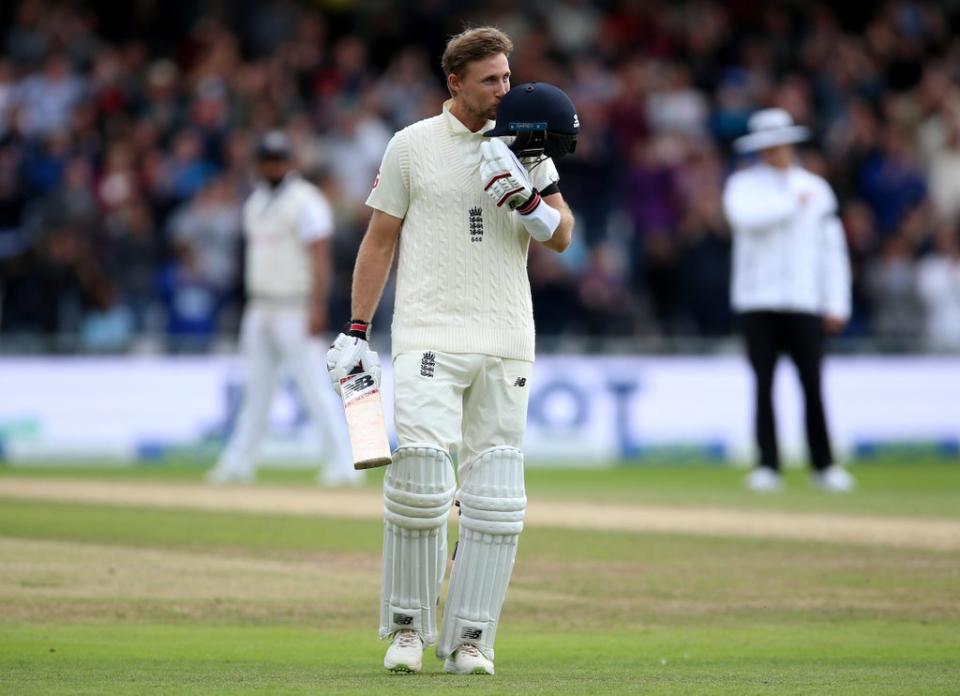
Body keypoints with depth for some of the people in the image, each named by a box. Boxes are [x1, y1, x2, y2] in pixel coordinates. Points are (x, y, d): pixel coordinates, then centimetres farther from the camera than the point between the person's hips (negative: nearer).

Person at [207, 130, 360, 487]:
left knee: (312, 387, -9)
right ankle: (237, 463, 11)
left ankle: (343, 461, -6)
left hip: (293, 308, -8)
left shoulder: (305, 200, -10)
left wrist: (317, 307, -25)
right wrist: (253, 309, 17)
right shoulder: (256, 201, 15)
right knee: (256, 387, 9)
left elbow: (320, 256, -16)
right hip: (260, 309, 8)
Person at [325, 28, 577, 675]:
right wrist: (357, 331, 5)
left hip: (507, 342, 3)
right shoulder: (412, 146, 4)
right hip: (429, 337, -3)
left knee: (495, 495, 0)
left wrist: (527, 197, -14)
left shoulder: (525, 144, 11)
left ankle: (469, 638, 6)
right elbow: (380, 239, 9)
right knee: (420, 479, -15)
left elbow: (561, 237, 6)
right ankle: (407, 625, 2)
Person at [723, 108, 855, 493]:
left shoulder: (816, 188, 12)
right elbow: (745, 216, -17)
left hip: (804, 302, 1)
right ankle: (768, 467, 0)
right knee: (764, 384, -3)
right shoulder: (743, 185, 6)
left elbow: (833, 247, 10)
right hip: (757, 300, -1)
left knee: (812, 383, -4)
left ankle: (823, 465, 2)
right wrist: (792, 203, -12)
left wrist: (837, 303, 4)